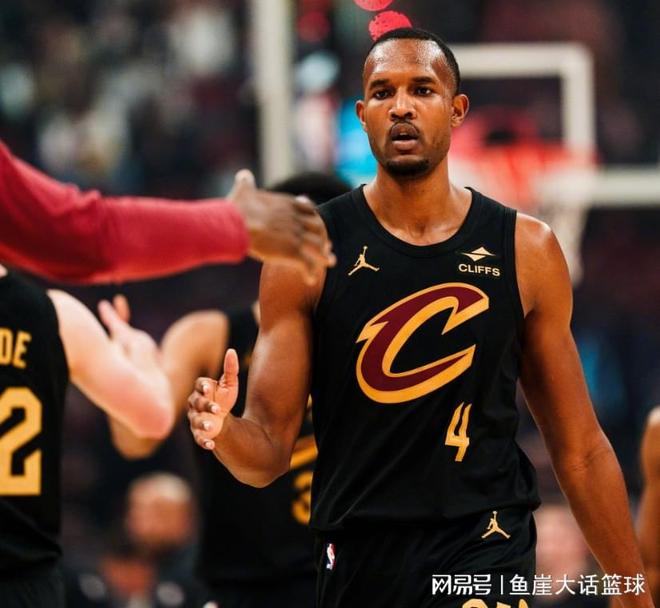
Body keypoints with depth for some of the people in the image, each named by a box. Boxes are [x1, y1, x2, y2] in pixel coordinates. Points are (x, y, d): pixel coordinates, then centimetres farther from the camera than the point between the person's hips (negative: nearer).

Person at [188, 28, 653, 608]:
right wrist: (222, 430, -26)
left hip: (484, 557, -1)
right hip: (355, 555, 1)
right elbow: (271, 450, -2)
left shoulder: (525, 250, 2)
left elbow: (580, 450, 9)